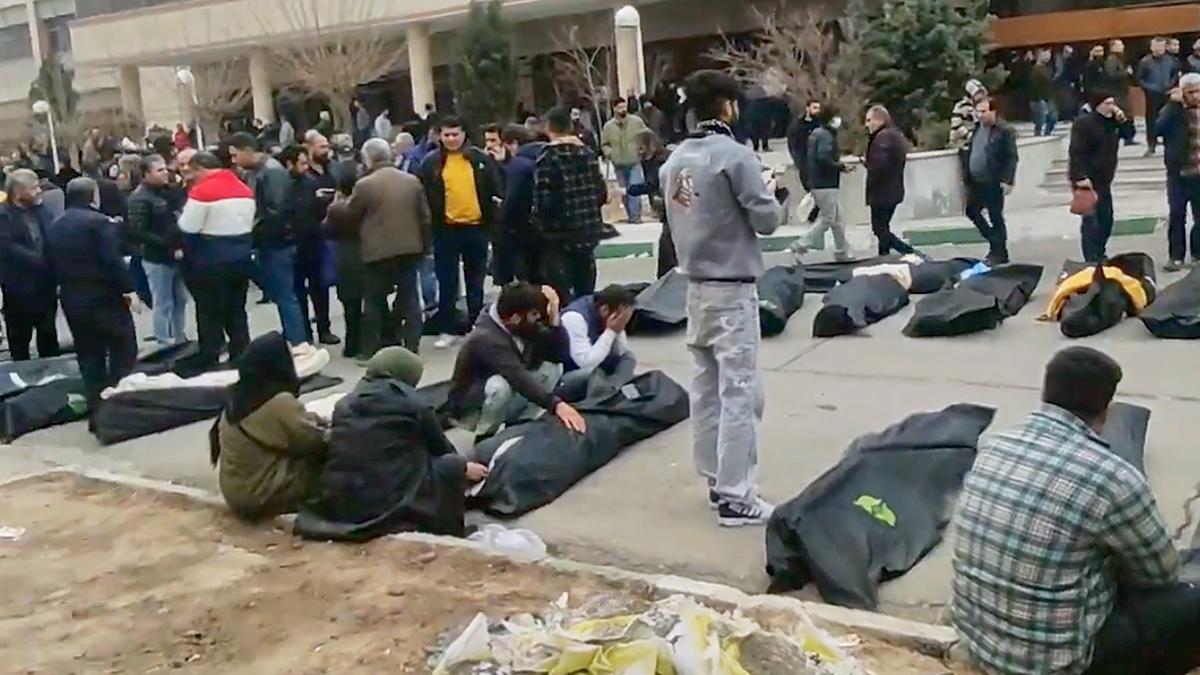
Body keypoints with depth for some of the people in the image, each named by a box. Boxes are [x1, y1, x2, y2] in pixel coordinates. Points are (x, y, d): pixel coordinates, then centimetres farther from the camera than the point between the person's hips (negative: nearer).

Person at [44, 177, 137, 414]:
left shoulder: (53, 227, 11)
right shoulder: (99, 222, -13)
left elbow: (52, 264, 12)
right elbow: (112, 260, -20)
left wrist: (67, 285, 19)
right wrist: (127, 287, -14)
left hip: (71, 299, 7)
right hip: (105, 296, -7)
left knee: (88, 355, 11)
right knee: (123, 351, 5)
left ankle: (96, 409, 11)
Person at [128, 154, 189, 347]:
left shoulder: (169, 191, 10)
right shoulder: (140, 198, -12)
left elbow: (180, 218, 18)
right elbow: (137, 232, -19)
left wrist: (181, 245, 0)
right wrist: (168, 246, -21)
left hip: (177, 255, 7)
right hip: (157, 259, -7)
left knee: (180, 300, 15)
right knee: (163, 304, 0)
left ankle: (180, 339, 28)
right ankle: (165, 344, 9)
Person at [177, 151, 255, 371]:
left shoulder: (202, 190, -14)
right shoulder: (244, 188, 9)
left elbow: (187, 228, -15)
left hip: (211, 260, -7)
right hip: (241, 256, 7)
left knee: (209, 313, 2)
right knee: (236, 311, 13)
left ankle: (208, 361, 8)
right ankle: (241, 357, 17)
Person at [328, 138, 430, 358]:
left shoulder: (365, 184, -8)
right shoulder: (412, 180, 7)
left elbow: (349, 215, 5)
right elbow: (425, 217, 9)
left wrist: (332, 208, 25)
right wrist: (424, 246, 18)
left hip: (379, 252, -4)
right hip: (409, 249, 4)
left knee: (375, 302, 5)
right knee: (409, 298, 9)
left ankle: (369, 351, 8)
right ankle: (411, 347, 10)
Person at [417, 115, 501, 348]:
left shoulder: (480, 159, 2)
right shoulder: (432, 162, -1)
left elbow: (494, 190, 6)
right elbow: (425, 196, -1)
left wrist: (493, 219, 0)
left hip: (476, 227, 1)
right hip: (445, 229, -1)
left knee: (475, 280, 12)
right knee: (447, 281, 5)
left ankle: (476, 326, 24)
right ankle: (447, 330, 12)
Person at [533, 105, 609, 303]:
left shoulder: (548, 158, -13)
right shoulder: (588, 154, 3)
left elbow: (543, 201, -17)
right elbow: (602, 194, 5)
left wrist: (539, 226, 2)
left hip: (559, 236, -6)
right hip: (589, 233, 6)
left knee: (561, 297, -3)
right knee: (585, 295, 15)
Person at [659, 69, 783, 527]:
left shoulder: (674, 161, 6)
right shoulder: (736, 156, -15)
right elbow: (766, 220, -11)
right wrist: (769, 194, 8)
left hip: (695, 286, 7)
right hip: (732, 289, -7)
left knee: (706, 388, 12)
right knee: (738, 393, -4)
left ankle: (716, 481, 21)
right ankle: (735, 497, -2)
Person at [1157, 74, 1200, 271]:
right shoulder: (1173, 110, -5)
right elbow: (1159, 129, -25)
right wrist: (1174, 104, -26)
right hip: (1178, 172, -3)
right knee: (1177, 215, -2)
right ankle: (1176, 256, 5)